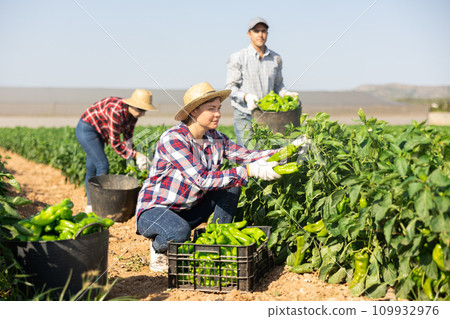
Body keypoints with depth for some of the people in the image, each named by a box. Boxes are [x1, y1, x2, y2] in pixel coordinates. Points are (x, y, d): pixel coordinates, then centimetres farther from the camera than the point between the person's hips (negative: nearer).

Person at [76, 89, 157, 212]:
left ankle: (90, 206, 19)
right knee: (103, 165, -13)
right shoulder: (116, 112, -33)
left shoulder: (132, 114, -7)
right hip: (86, 129, -9)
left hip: (98, 133, 9)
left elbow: (128, 139, -1)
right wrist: (135, 155, -26)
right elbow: (115, 143, -29)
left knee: (92, 169, 12)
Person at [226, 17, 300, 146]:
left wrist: (286, 94, 0)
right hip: (245, 116, -3)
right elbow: (230, 87, -4)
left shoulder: (275, 59, 11)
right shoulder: (237, 58, -1)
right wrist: (246, 96, -23)